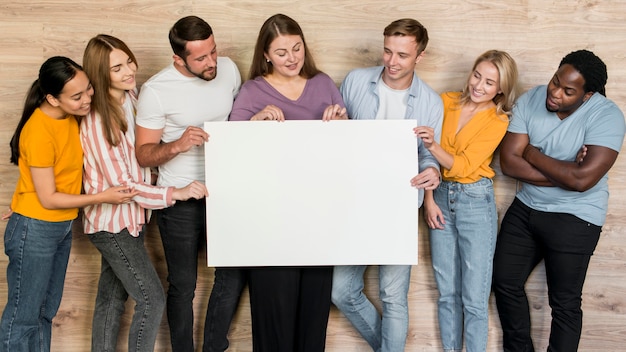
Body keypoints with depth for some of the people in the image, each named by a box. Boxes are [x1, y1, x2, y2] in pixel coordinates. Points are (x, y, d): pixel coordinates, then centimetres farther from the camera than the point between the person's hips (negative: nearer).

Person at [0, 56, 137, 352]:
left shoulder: (70, 115, -3)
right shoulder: (39, 133, -25)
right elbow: (48, 198, -19)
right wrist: (101, 198, -18)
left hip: (63, 226, 8)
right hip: (35, 231, -7)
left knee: (46, 311, 19)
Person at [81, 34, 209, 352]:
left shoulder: (132, 95, -2)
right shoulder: (98, 118, -23)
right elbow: (120, 184, -22)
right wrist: (175, 193, -28)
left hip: (130, 217, 7)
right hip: (113, 223, -7)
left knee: (112, 296, 20)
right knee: (152, 300, -4)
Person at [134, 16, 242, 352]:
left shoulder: (228, 68, -3)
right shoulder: (156, 91, -16)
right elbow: (143, 154, -12)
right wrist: (177, 145, -30)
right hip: (181, 199, -4)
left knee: (234, 275, 10)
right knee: (183, 286, 8)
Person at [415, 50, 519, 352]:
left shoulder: (498, 121, -4)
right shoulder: (446, 102, 3)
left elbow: (463, 166, -14)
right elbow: (426, 155, 3)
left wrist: (433, 145, -31)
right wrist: (428, 200, -4)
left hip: (476, 201, -3)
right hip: (440, 197, 3)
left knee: (474, 298, -1)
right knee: (447, 291, 11)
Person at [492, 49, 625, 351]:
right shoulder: (530, 100, -7)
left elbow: (583, 179, -29)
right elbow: (509, 162, -12)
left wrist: (532, 153, -16)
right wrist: (564, 173, -20)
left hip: (574, 219, -5)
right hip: (525, 208, 5)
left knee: (564, 304, 6)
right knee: (505, 283, 13)